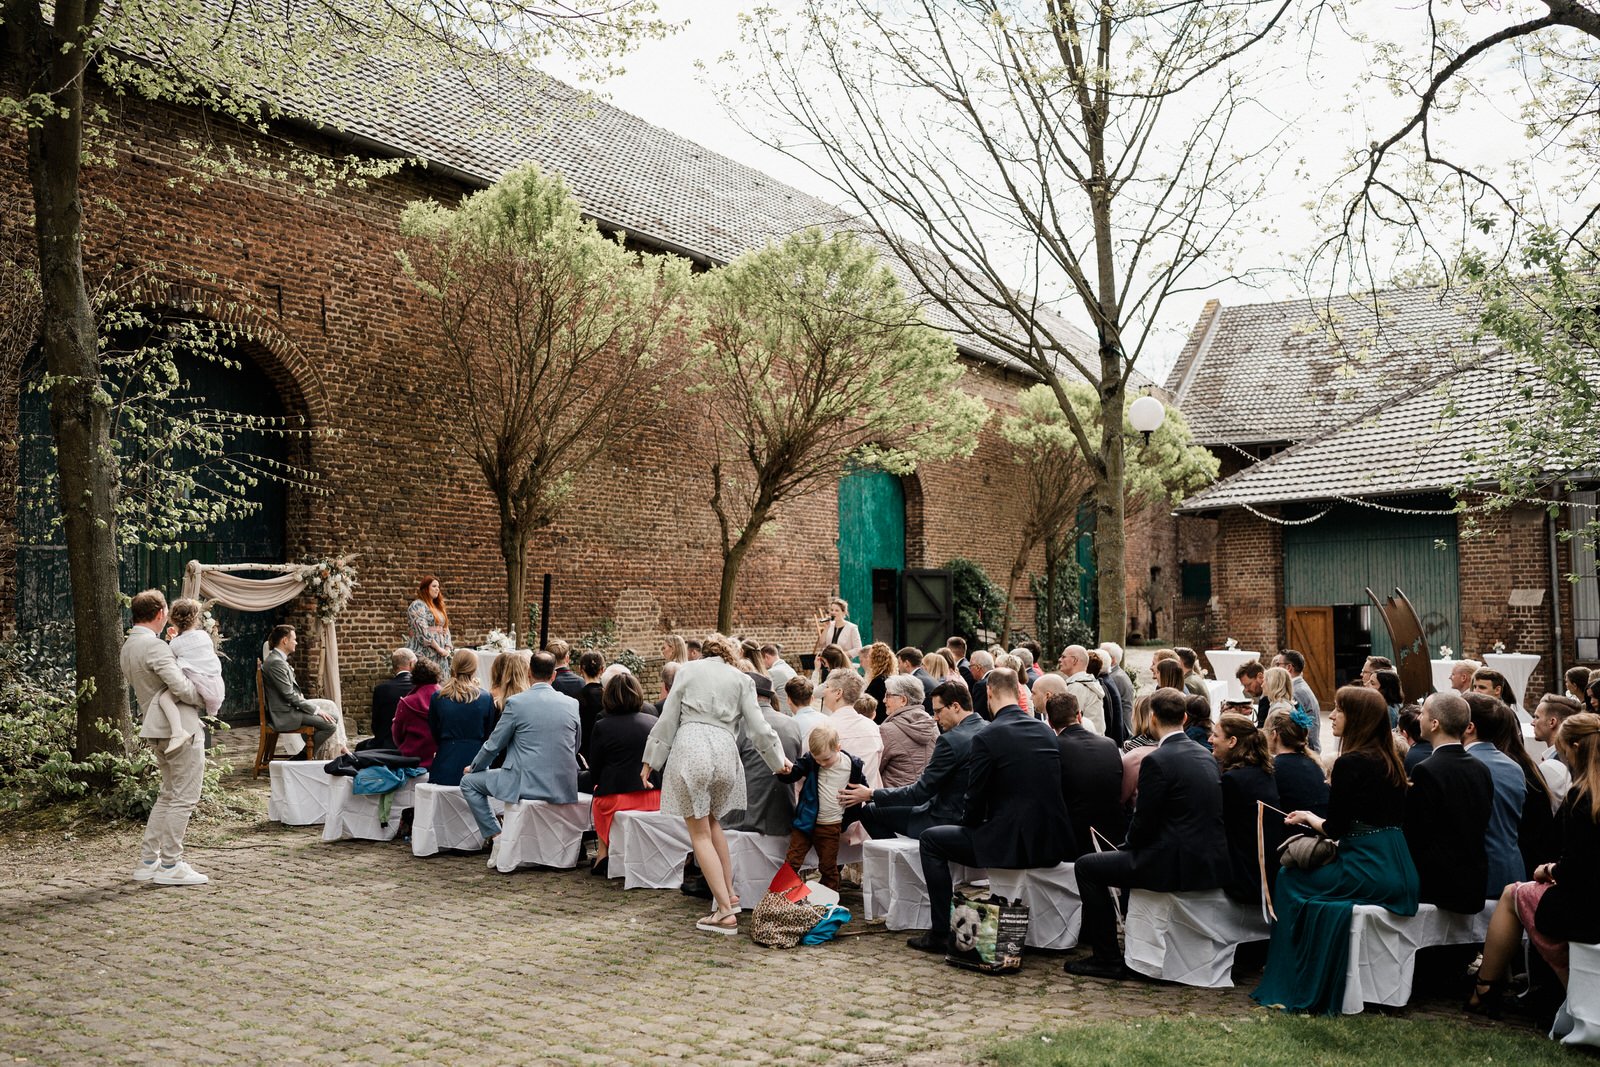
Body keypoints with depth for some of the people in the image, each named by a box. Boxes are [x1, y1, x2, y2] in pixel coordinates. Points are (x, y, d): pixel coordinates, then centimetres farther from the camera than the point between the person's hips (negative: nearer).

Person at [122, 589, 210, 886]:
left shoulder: (128, 647, 12)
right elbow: (181, 688, -25)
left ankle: (147, 861, 22)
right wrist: (205, 698, -8)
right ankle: (170, 865, 1)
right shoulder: (155, 646, -18)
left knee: (168, 795, 20)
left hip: (156, 731, 10)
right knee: (184, 798, -2)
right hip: (181, 728, -10)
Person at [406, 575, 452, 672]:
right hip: (424, 654, -7)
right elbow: (422, 631, -14)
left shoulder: (438, 607, 20)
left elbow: (446, 629, 18)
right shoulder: (417, 605, -5)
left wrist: (447, 648, 1)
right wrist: (439, 648, -14)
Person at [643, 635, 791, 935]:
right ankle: (728, 894, 22)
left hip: (689, 745, -3)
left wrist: (651, 760, 12)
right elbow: (758, 727, 10)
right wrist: (778, 759, 24)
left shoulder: (688, 669, 13)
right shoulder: (741, 679, 16)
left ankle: (725, 910, 0)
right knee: (711, 821, 25)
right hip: (725, 750, 3)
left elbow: (668, 718, 7)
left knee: (700, 833, 4)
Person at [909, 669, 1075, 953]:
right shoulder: (1047, 732, 8)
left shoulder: (986, 737, -12)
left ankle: (940, 932, 8)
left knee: (931, 840, 10)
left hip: (1012, 844, -7)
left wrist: (969, 823, 15)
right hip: (1052, 845, 7)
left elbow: (975, 800, -7)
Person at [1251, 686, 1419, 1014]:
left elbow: (1334, 828, -11)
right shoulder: (1391, 760, 11)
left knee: (1288, 878, 10)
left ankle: (1288, 985, 17)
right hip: (1398, 872, 8)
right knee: (1300, 873, 24)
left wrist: (1308, 817, 8)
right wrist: (1315, 819, 19)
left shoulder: (1351, 763, -14)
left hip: (1368, 872, -8)